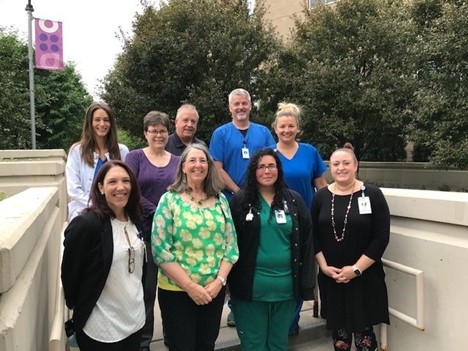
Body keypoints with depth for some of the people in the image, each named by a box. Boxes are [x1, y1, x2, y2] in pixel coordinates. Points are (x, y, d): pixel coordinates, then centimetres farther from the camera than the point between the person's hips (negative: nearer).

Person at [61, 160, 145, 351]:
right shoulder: (85, 224, -21)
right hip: (101, 327, -6)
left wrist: (137, 298, 15)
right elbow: (69, 272, -13)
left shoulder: (134, 220, 2)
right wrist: (79, 307, 0)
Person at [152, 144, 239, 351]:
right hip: (176, 290, -3)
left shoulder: (220, 200, 4)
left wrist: (219, 281, -8)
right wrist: (189, 285, -15)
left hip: (215, 290, 3)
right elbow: (160, 249, -11)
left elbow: (231, 244, 4)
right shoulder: (170, 199, -6)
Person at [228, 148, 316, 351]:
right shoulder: (239, 201, -3)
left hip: (286, 286, 2)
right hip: (250, 286, -2)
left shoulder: (294, 200, 4)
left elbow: (306, 241, 5)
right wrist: (230, 280, -5)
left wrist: (307, 282, 2)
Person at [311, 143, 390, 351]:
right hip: (330, 277, 3)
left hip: (365, 278, -3)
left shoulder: (372, 194, -5)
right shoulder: (321, 197, 4)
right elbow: (313, 236, 4)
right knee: (338, 329, 14)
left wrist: (357, 269, -13)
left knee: (363, 331, 5)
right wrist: (324, 266, -7)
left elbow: (381, 237, -9)